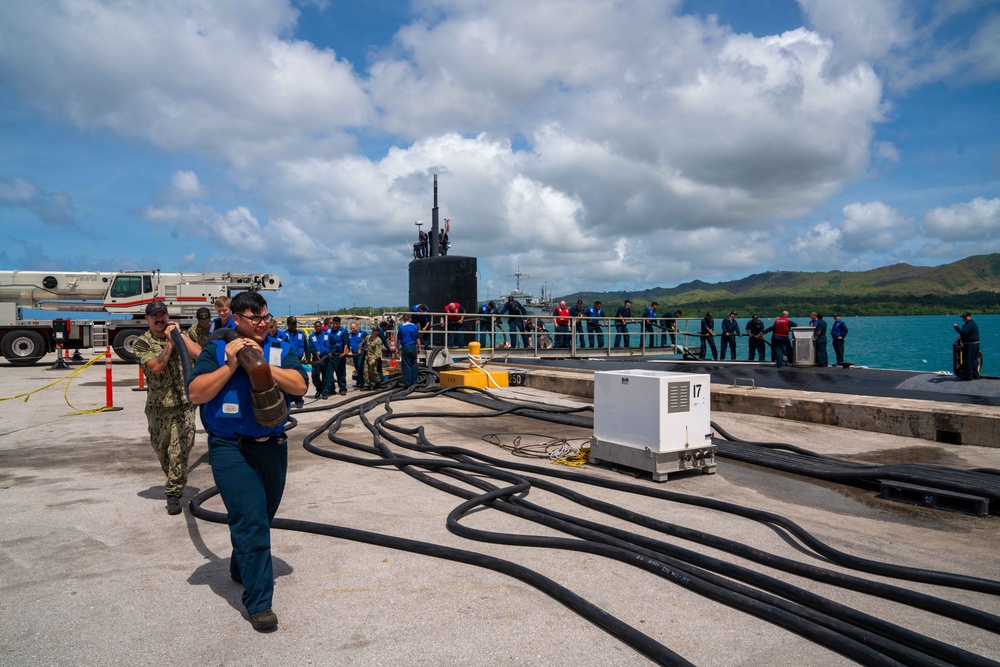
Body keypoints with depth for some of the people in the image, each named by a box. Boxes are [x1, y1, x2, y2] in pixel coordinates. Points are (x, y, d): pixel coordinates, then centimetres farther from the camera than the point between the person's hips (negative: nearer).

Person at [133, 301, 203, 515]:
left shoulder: (179, 335, 6)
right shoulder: (141, 343, -2)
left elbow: (198, 353, -12)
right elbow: (156, 367, -18)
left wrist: (179, 333, -8)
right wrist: (169, 341, -15)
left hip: (184, 403, 0)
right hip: (158, 407, 0)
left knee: (180, 449, -10)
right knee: (161, 450, 15)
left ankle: (173, 493, -4)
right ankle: (176, 482, 39)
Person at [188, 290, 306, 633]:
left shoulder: (281, 349, 4)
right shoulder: (217, 349, 0)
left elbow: (299, 386, -11)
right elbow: (196, 394, -10)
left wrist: (260, 362, -18)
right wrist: (231, 364, -17)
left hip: (273, 447, 4)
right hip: (231, 448, -4)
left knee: (261, 518, 19)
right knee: (251, 520, -11)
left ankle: (241, 569, 45)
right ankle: (258, 603, -3)